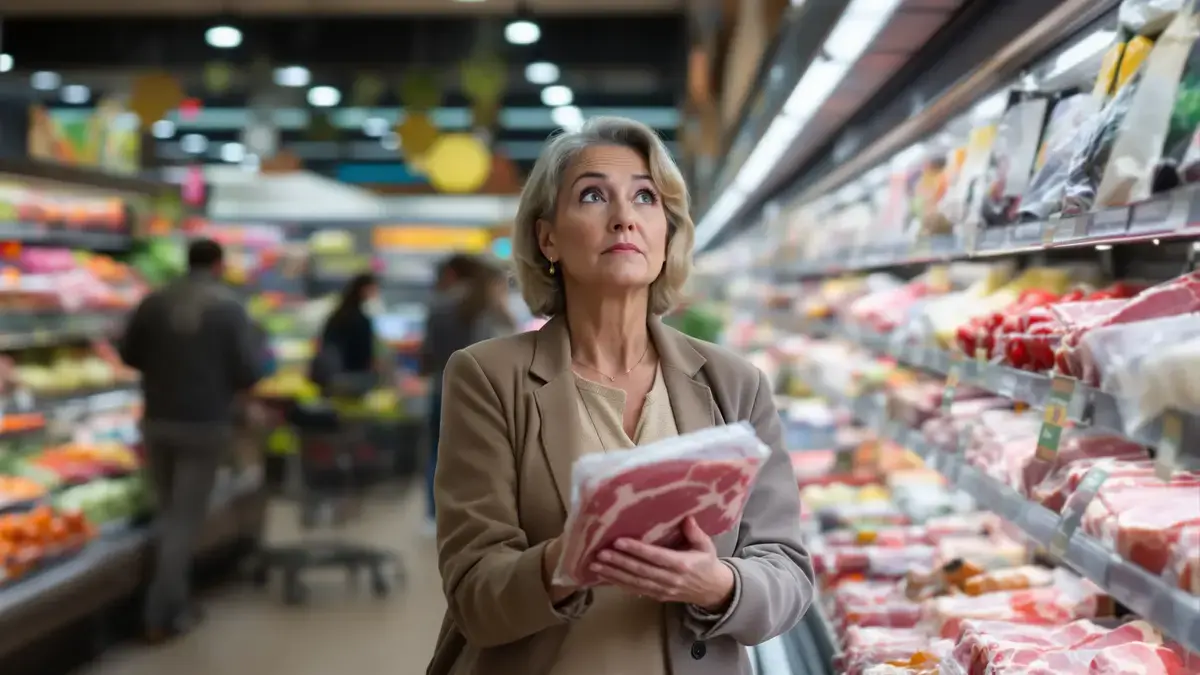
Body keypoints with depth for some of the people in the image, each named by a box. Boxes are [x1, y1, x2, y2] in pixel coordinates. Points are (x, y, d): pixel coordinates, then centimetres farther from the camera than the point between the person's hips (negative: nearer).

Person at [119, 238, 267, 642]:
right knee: (185, 519, 2)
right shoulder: (228, 307, -11)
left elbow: (129, 354, 8)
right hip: (205, 425, -4)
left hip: (157, 421, 4)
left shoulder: (154, 302, -1)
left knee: (168, 513, 18)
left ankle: (175, 601, 26)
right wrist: (260, 347, 9)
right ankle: (163, 615, 1)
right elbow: (251, 370, -13)